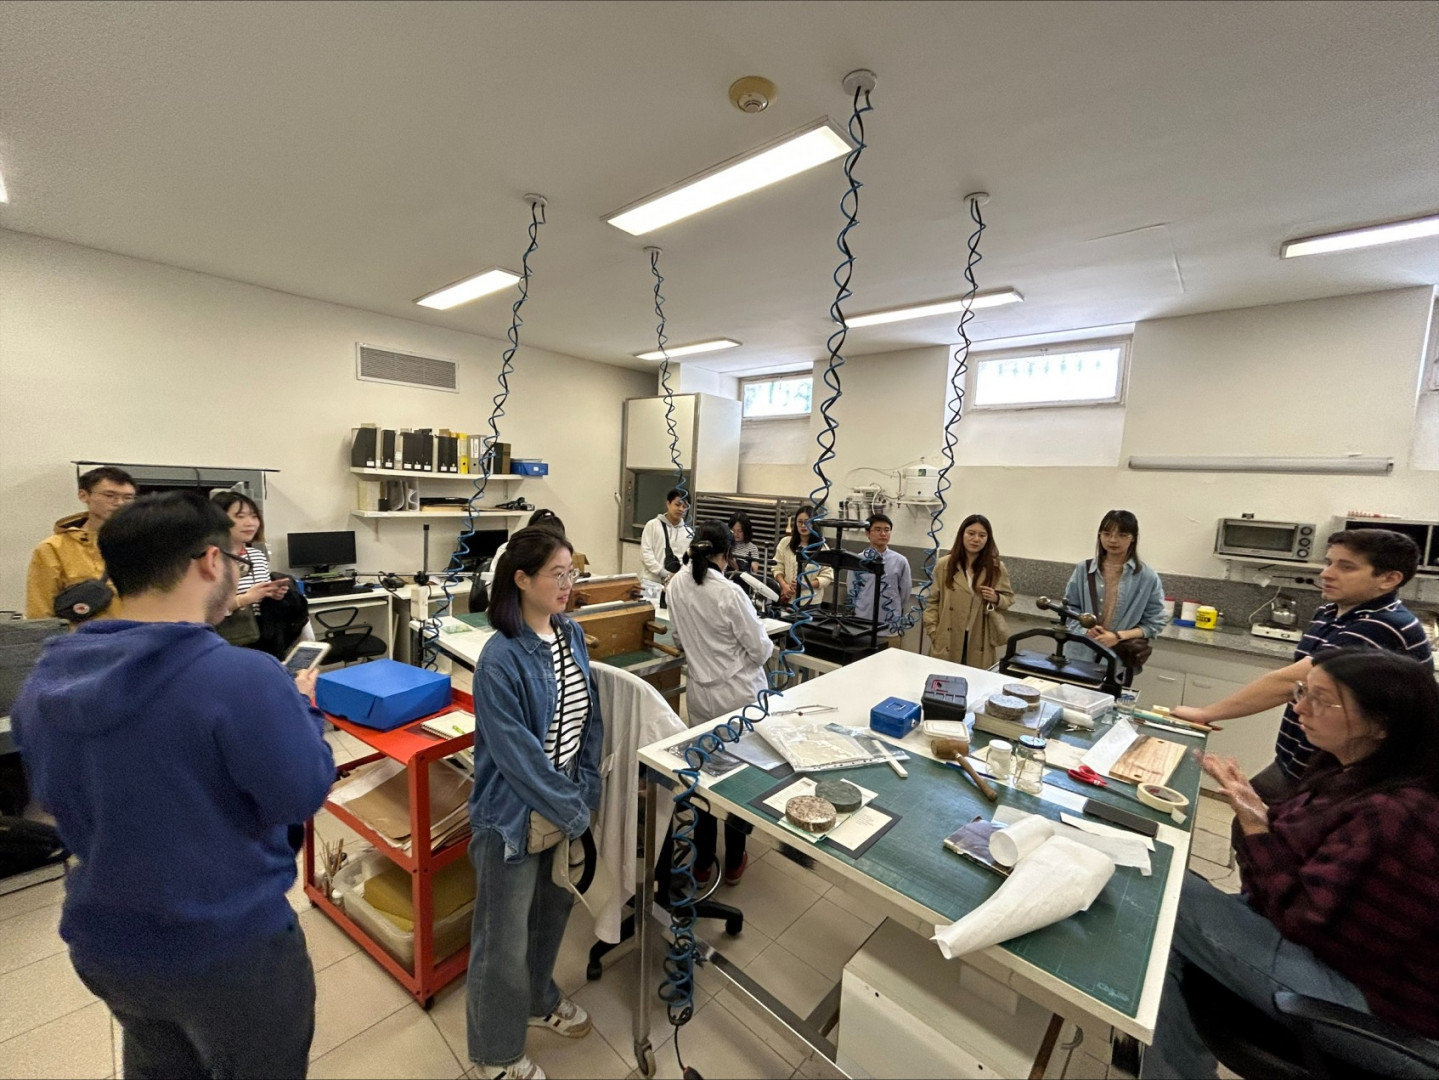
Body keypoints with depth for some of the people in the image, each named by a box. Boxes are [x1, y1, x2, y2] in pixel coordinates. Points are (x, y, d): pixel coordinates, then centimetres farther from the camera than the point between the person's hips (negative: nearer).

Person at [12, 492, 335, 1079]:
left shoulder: (42, 684, -7)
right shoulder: (242, 675, -31)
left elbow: (55, 799, 10)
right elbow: (302, 794, -21)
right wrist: (299, 706, -6)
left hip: (104, 946, 6)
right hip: (231, 950, -6)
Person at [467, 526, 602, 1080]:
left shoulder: (572, 634, -2)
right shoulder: (501, 659, -25)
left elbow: (589, 718, 4)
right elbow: (517, 754, -23)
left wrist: (584, 795, -1)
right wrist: (572, 812, -15)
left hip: (565, 805, 7)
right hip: (515, 815, -7)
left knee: (553, 910, 27)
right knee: (505, 936, 15)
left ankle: (538, 999, 55)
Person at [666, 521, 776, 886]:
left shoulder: (676, 586, -5)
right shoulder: (730, 592, -23)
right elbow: (760, 650, -15)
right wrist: (767, 645, 6)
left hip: (700, 694, 4)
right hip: (741, 694, -4)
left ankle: (702, 863, 31)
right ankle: (734, 862, 31)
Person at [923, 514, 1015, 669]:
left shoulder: (996, 567, 0)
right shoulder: (944, 565, -2)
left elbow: (1009, 597, 10)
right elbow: (933, 602, 3)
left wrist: (996, 599, -11)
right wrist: (933, 631, -4)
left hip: (980, 641, 0)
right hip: (947, 640, 0)